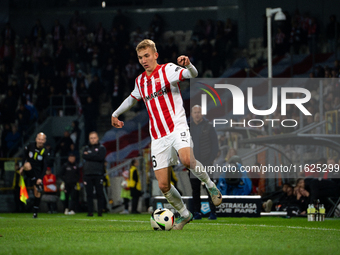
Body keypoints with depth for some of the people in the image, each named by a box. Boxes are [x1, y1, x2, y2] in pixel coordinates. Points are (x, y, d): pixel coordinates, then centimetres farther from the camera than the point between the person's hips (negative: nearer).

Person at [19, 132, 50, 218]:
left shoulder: (45, 152, -11)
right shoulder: (30, 145, -6)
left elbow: (45, 166, -13)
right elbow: (25, 155, 12)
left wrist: (40, 178, -22)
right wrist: (22, 166, 5)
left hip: (38, 172, 0)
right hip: (29, 170, 0)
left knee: (37, 192, -7)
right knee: (27, 165, -37)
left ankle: (35, 212, 2)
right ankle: (38, 185, -33)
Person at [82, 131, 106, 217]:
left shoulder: (101, 148, 7)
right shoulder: (86, 148, 17)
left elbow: (100, 157, -10)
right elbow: (84, 156, 0)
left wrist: (89, 155, -5)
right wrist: (94, 156, -9)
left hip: (98, 174, -3)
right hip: (88, 174, 3)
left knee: (99, 194, -4)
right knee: (89, 194, 0)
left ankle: (100, 212, 0)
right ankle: (90, 212, 3)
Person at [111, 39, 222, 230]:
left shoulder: (168, 70, 0)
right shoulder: (140, 81, 16)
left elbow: (192, 75, -17)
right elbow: (132, 98, 38)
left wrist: (188, 65, -39)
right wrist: (116, 114, 47)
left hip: (177, 126, -5)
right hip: (158, 137, 5)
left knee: (187, 159, -36)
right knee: (163, 185, -3)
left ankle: (211, 186, -9)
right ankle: (184, 214, 19)